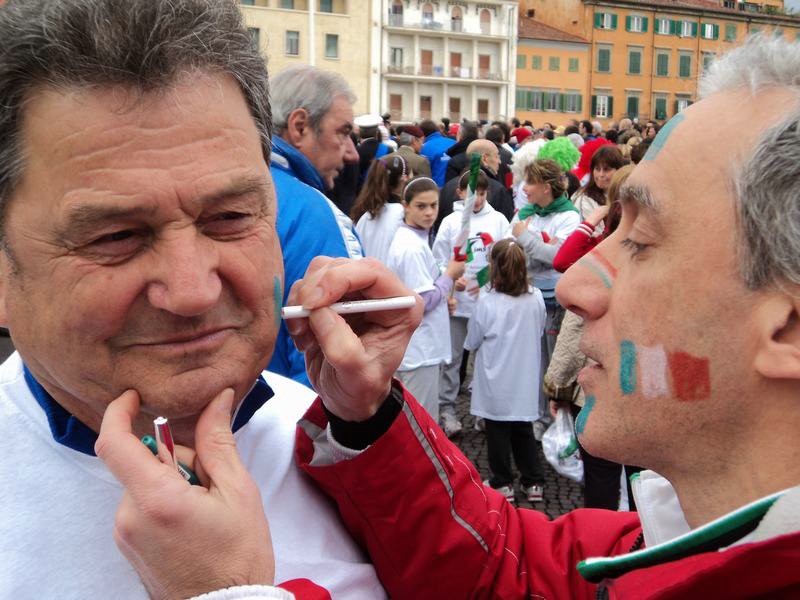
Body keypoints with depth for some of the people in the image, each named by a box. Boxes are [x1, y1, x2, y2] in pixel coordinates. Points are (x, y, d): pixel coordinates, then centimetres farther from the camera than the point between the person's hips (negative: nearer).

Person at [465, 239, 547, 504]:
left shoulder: (486, 303, -19)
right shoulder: (536, 299, -8)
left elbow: (471, 343, -8)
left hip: (496, 384, -3)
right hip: (525, 382, 4)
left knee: (498, 432, 11)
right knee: (524, 430, 18)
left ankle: (502, 484, 19)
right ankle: (533, 482, 22)